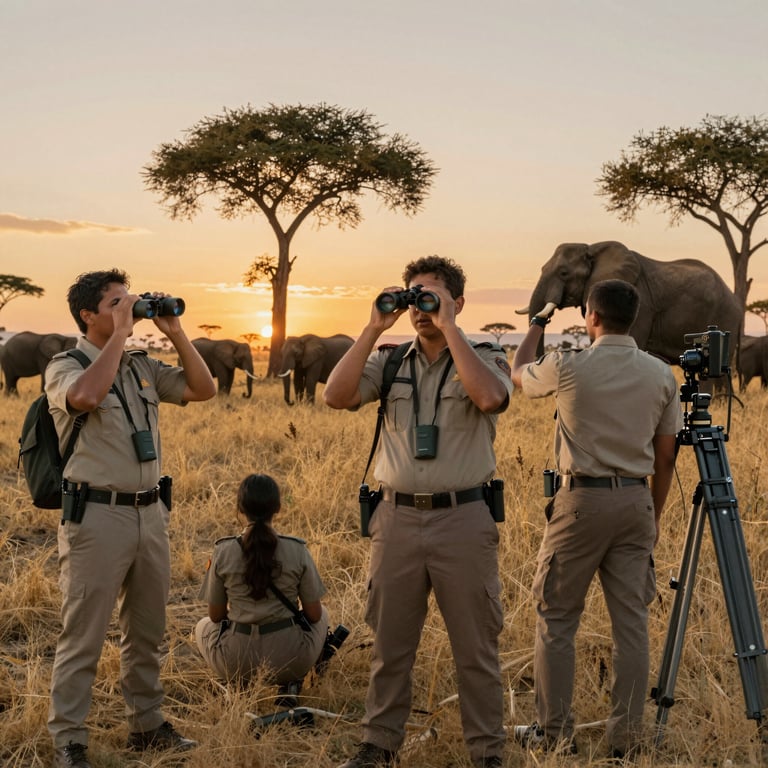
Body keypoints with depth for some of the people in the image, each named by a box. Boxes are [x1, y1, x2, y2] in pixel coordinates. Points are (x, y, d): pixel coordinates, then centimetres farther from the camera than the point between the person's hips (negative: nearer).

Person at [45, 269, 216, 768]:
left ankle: (147, 724, 28)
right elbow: (86, 396, -28)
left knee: (146, 631, 15)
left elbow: (204, 389, 10)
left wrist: (175, 332, 2)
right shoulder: (66, 366, -5)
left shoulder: (143, 367, 12)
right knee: (83, 634, -1)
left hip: (151, 512, 6)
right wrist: (119, 333, -19)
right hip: (96, 515, -6)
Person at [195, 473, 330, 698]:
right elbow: (314, 614, 0)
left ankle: (239, 684, 10)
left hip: (236, 659, 1)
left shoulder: (222, 551, -7)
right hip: (291, 659, -1)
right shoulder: (297, 551, -8)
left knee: (203, 626, 34)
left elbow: (216, 615, 2)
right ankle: (290, 684, 10)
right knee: (322, 614, 31)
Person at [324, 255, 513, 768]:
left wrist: (448, 328, -17)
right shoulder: (390, 362, 8)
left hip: (463, 519, -3)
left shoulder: (486, 359, 0)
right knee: (390, 644, 12)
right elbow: (337, 396, -7)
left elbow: (490, 398, -23)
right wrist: (374, 329, -10)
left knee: (476, 648, 5)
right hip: (398, 517, 3)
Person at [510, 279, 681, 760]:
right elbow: (665, 455, 7)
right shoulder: (661, 374, 2)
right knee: (631, 621, 9)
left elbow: (518, 373, 13)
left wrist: (537, 325, 30)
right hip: (636, 501, 4)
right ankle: (627, 736, 15)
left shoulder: (569, 367, -9)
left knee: (557, 619, 7)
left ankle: (556, 733, 12)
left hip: (582, 499, -4)